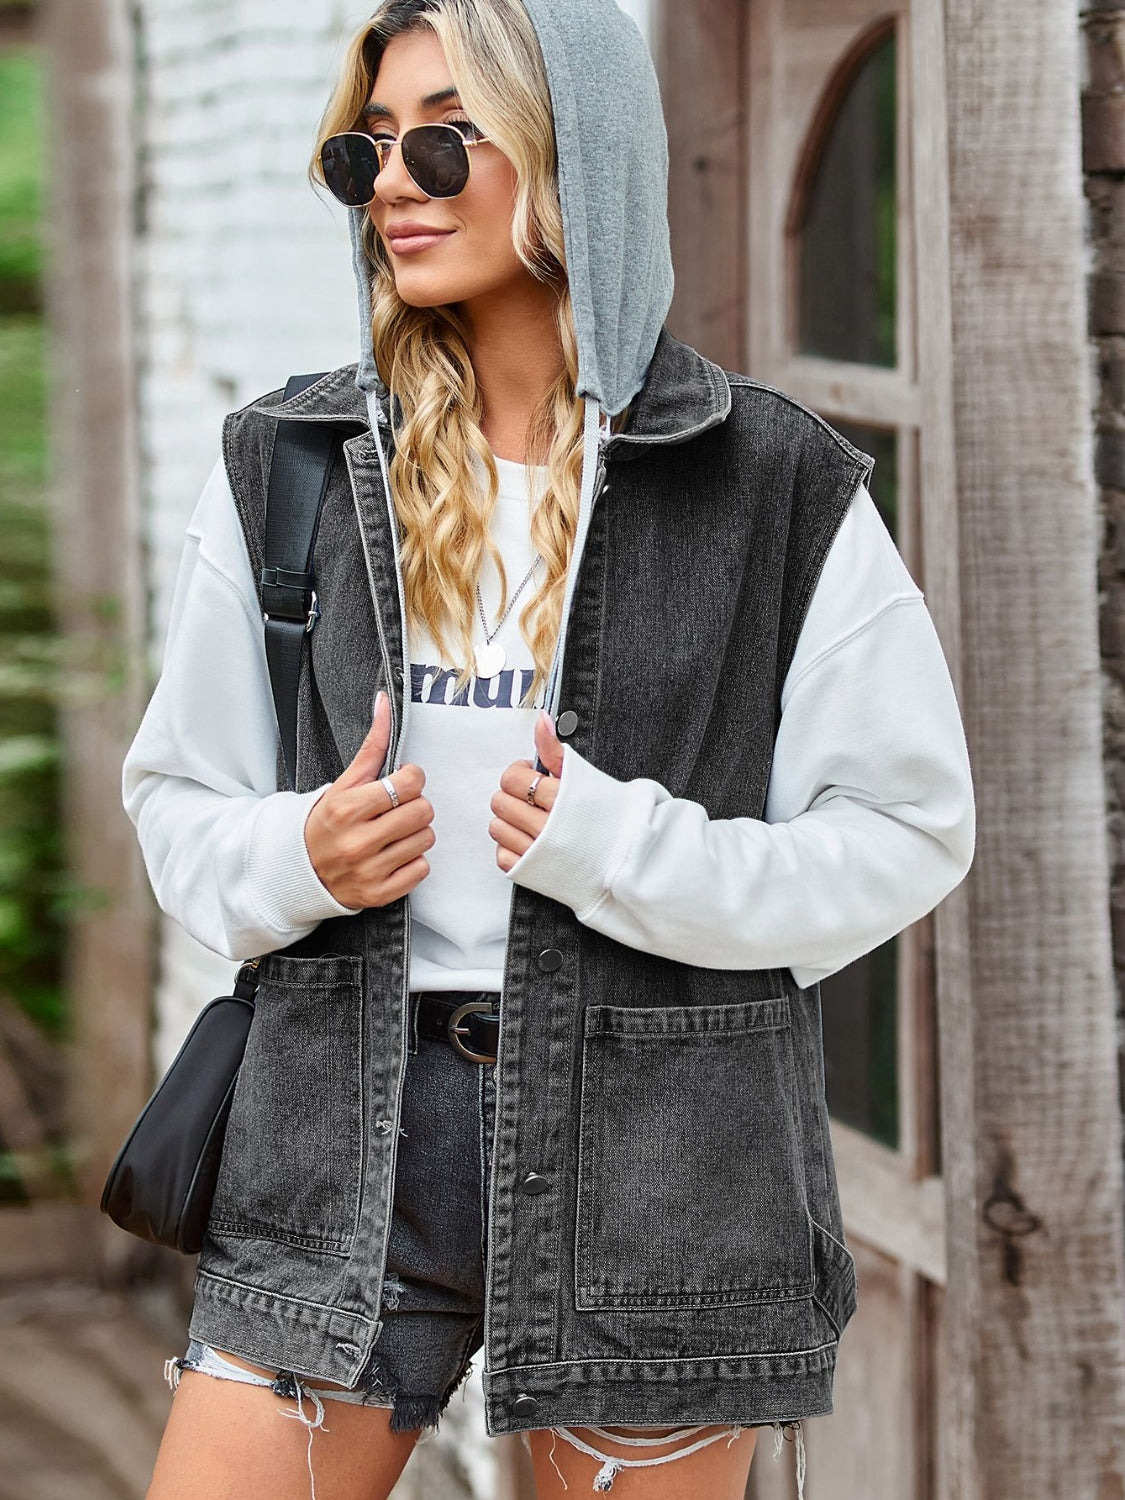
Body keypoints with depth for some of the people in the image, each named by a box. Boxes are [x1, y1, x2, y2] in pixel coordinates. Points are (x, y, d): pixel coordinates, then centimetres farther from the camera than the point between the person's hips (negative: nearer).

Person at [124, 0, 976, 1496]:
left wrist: (621, 849, -15)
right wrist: (293, 858, -9)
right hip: (346, 1131, 2)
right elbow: (177, 792, 14)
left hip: (654, 1137, -2)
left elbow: (908, 829, -1)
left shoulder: (780, 488, -1)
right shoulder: (284, 466, 7)